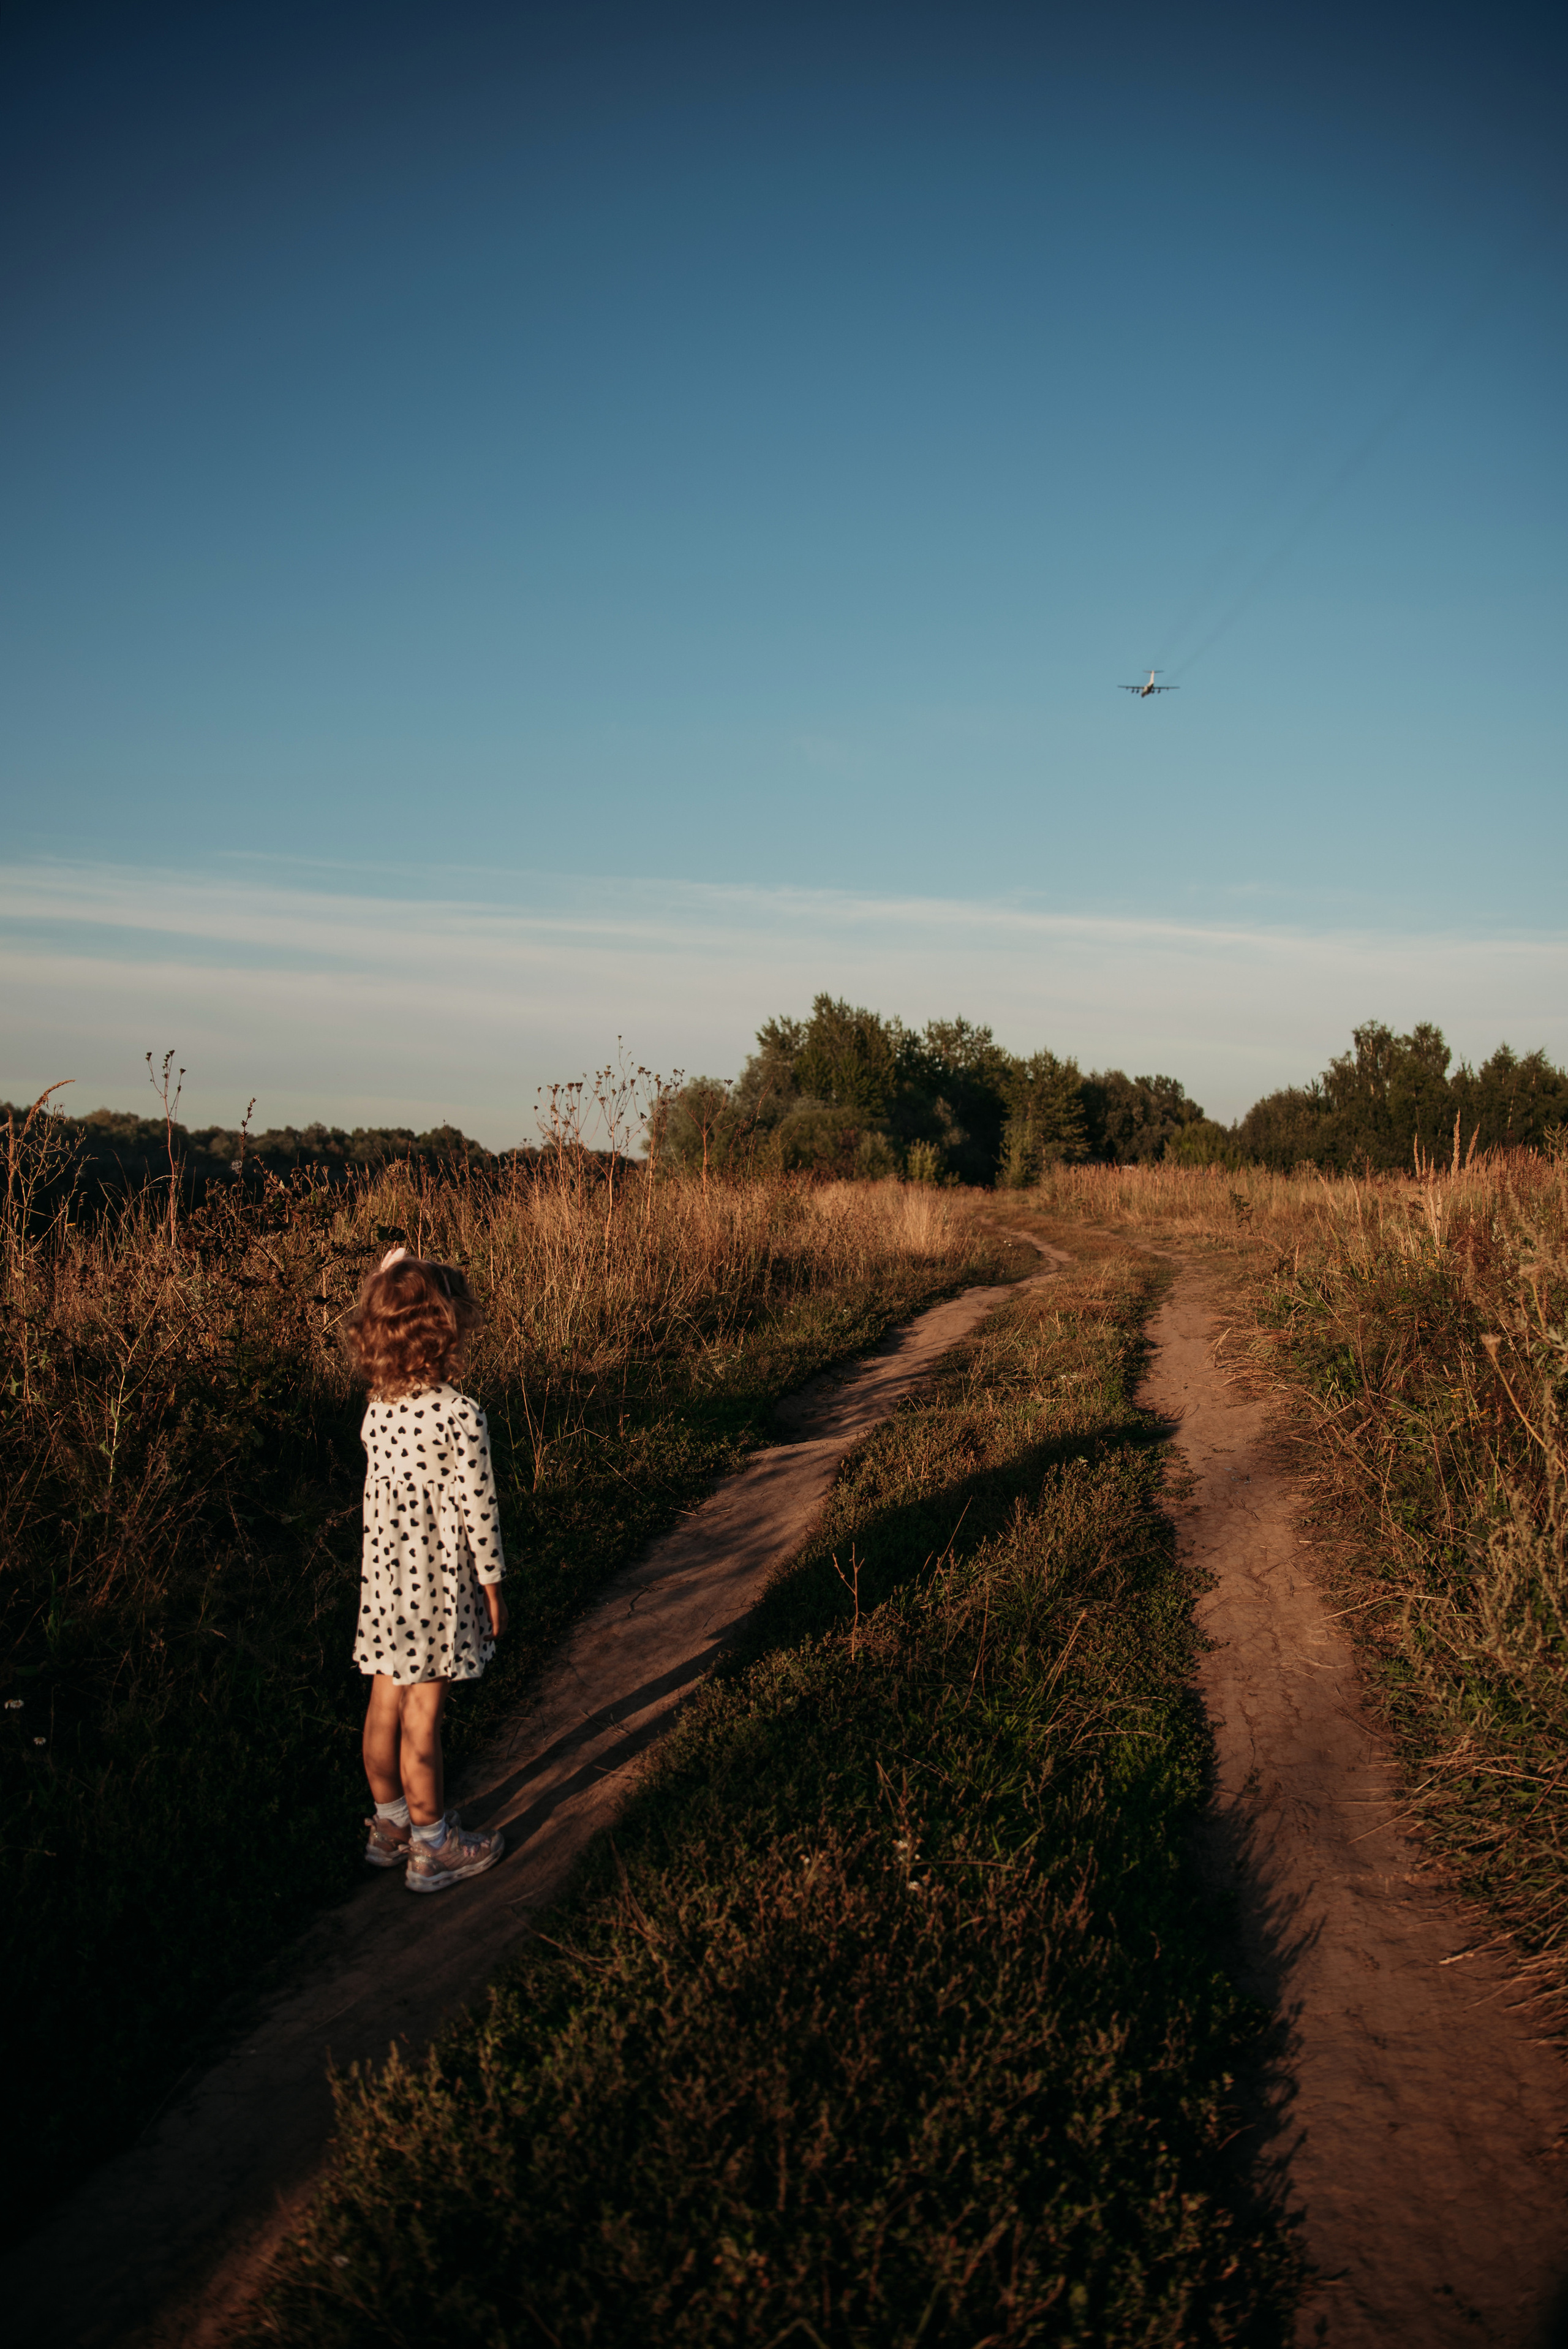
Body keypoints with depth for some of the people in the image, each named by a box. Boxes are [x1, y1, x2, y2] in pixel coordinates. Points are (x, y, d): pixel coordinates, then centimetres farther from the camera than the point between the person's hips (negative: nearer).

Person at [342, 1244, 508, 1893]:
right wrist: (492, 1585, -4)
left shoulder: (377, 1408, -4)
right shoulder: (461, 1415, -21)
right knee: (423, 1718, 4)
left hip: (385, 1579, 7)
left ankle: (390, 1825, 36)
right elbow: (477, 1508, -14)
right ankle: (432, 1848, 19)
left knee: (386, 1705, 18)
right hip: (439, 1585, -7)